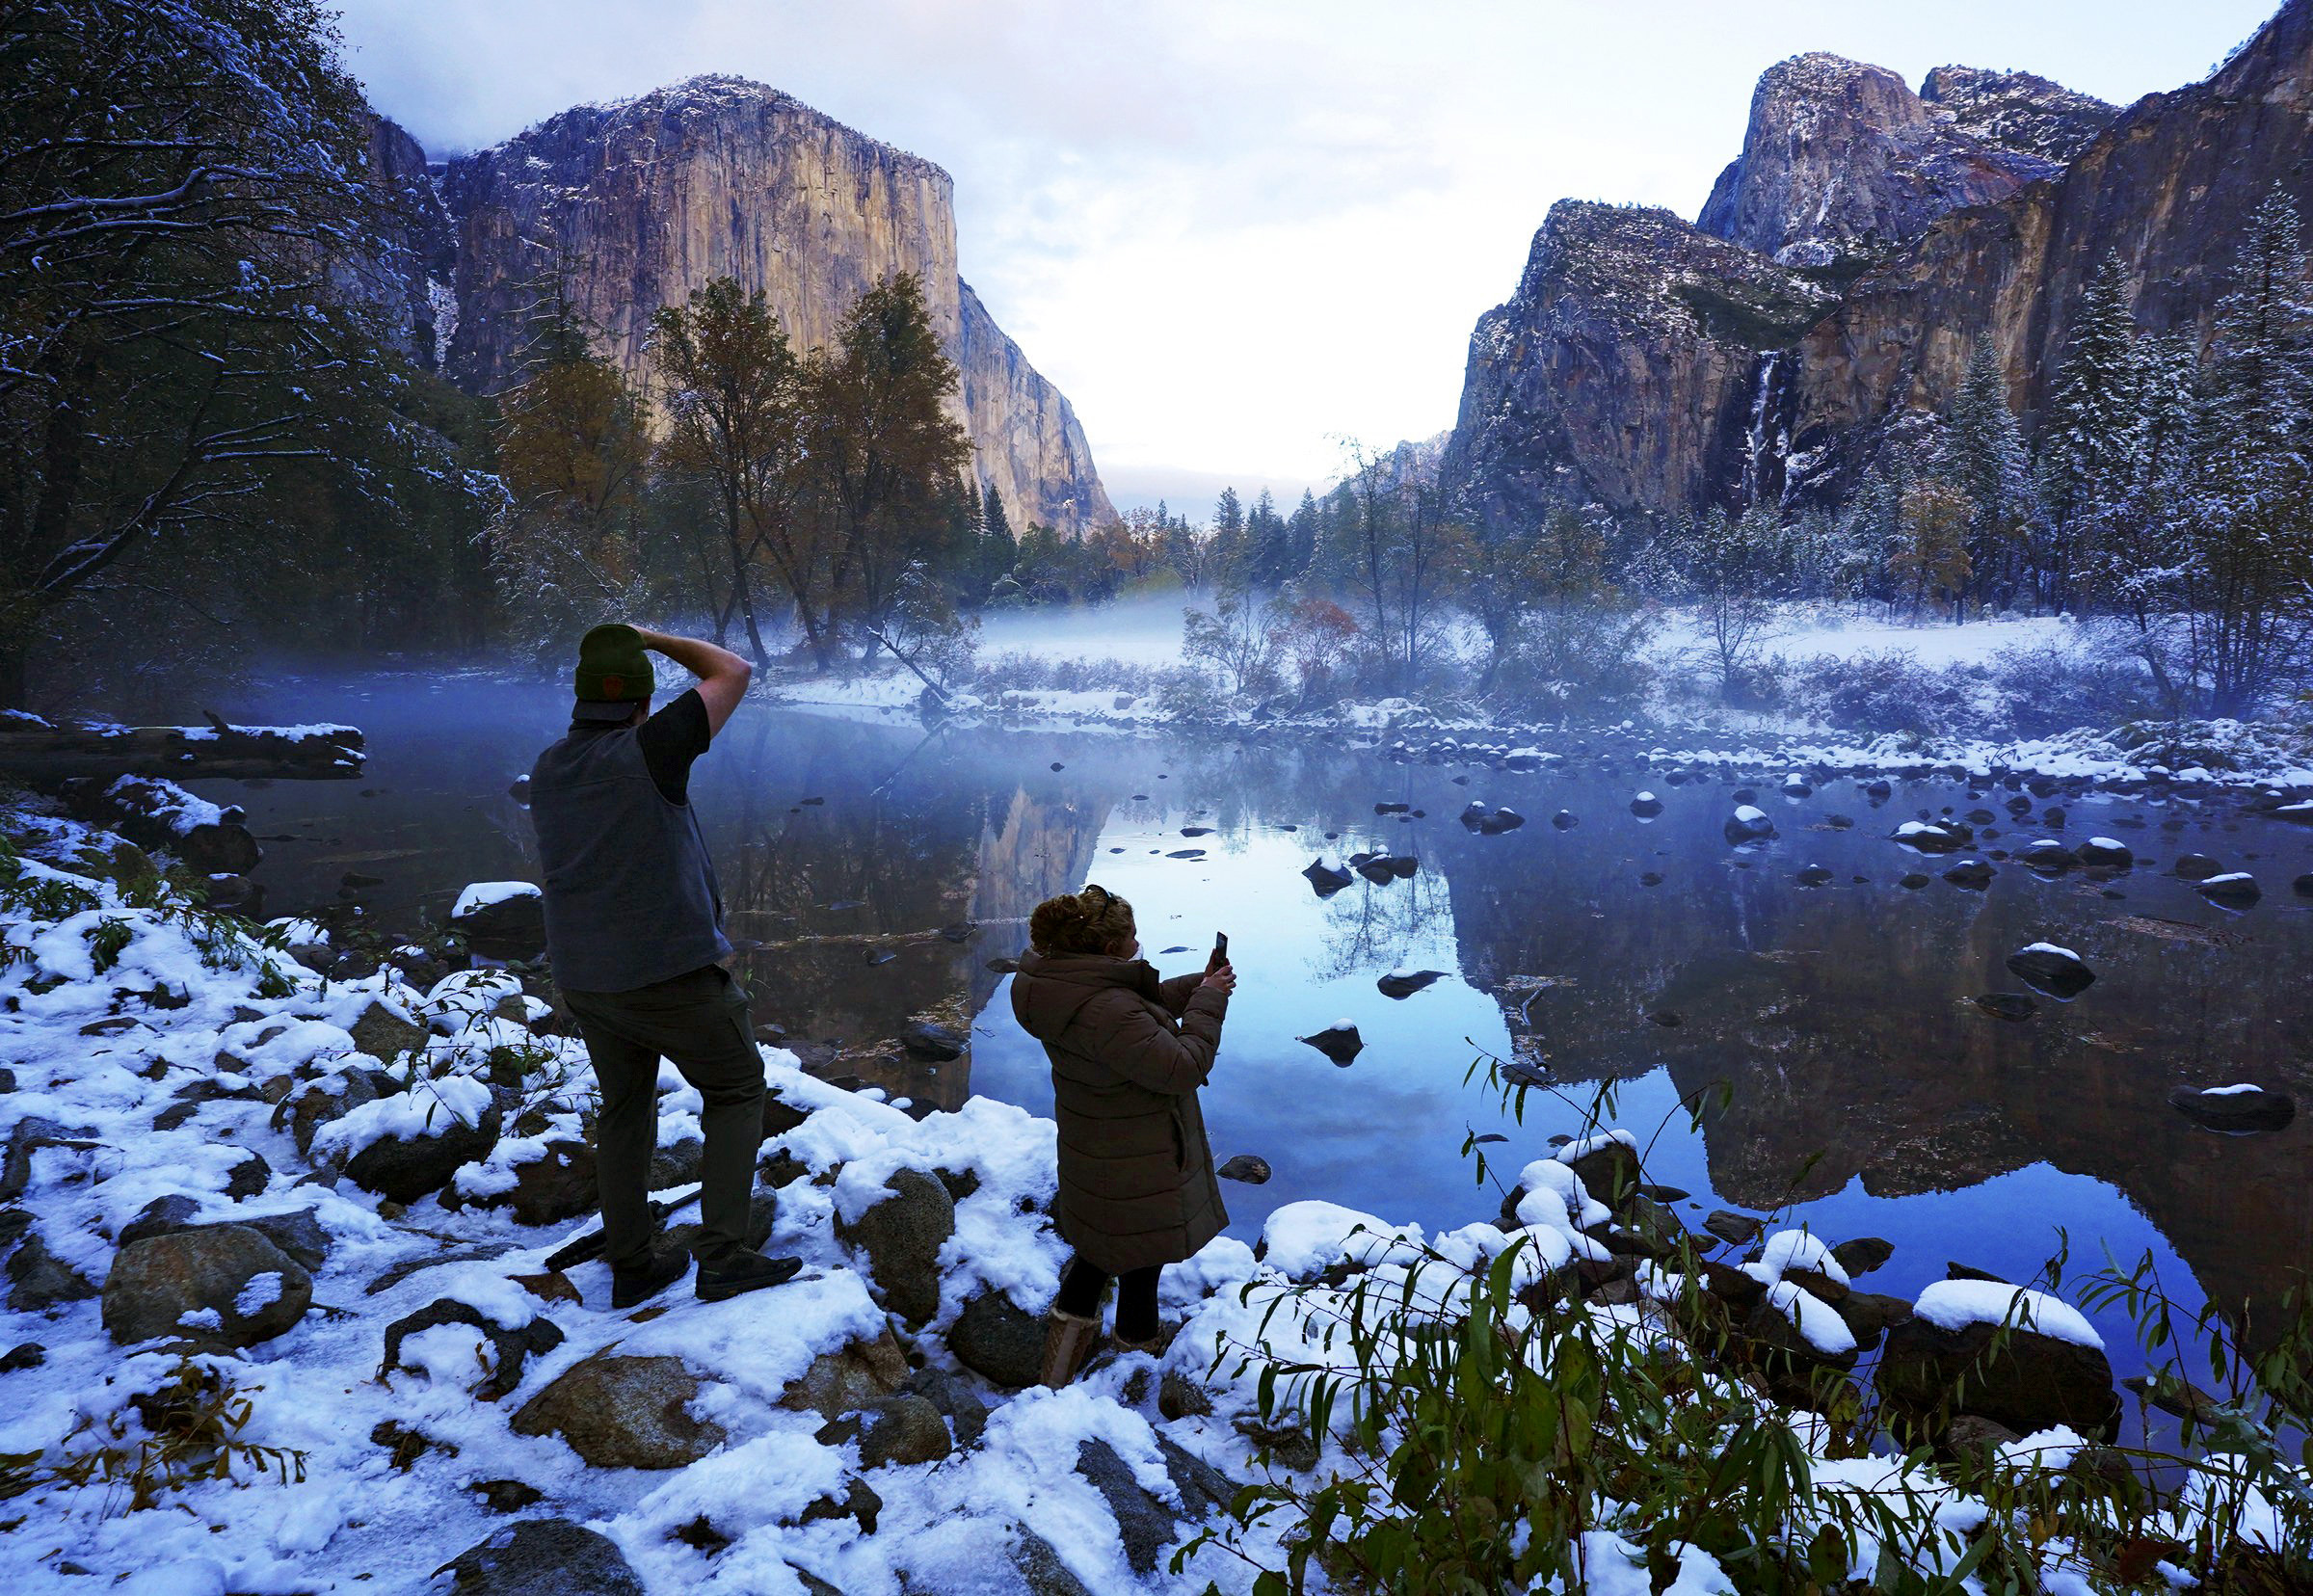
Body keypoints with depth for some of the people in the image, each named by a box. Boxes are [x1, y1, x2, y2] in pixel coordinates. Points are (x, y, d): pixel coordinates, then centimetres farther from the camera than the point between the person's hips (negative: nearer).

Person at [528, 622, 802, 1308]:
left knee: (626, 1108, 21)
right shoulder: (646, 752, -18)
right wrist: (656, 639, 4)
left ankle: (631, 1265, 27)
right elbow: (732, 672, -9)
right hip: (671, 969, -7)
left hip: (584, 975, 7)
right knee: (737, 1092, 10)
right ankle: (723, 1256, 3)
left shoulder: (547, 770, 2)